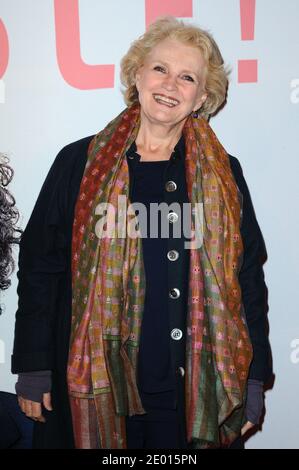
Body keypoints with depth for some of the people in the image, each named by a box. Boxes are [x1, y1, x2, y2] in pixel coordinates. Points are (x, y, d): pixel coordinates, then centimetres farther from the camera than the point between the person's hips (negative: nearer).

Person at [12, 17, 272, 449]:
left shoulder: (223, 175, 4)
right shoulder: (79, 163, -1)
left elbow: (248, 279, 6)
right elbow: (39, 268, 1)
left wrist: (253, 379, 4)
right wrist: (33, 368, -1)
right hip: (94, 389, -1)